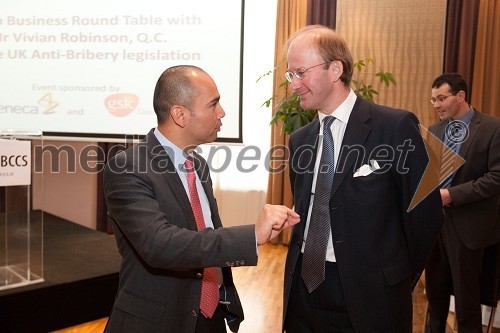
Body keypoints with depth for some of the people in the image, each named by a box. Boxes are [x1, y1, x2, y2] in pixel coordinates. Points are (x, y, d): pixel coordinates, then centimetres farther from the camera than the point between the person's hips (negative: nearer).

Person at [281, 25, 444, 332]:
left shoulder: (396, 127, -12)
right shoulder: (300, 139, 5)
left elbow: (425, 213, -7)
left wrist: (401, 281, 0)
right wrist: (301, 265, 5)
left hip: (368, 294, -4)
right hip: (304, 285, 5)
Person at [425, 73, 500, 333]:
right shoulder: (434, 130, 8)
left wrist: (452, 194, -20)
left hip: (467, 223, -5)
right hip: (434, 218, 5)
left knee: (465, 292, 9)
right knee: (434, 288, 17)